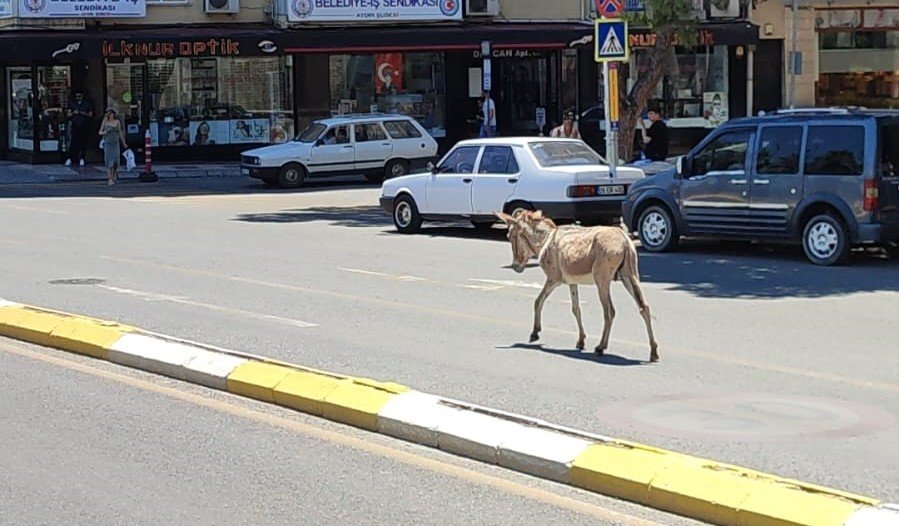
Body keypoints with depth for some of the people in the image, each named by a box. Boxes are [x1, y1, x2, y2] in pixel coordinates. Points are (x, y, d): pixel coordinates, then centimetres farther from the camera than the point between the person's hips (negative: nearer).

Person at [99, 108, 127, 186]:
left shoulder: (117, 121, 4)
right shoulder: (105, 122, -2)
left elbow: (120, 132, 11)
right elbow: (100, 132, 3)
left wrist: (123, 143, 11)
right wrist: (104, 132, -19)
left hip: (115, 143, 2)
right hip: (107, 143, -2)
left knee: (116, 160, -1)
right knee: (109, 161, -9)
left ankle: (113, 174, 29)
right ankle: (110, 179, -6)